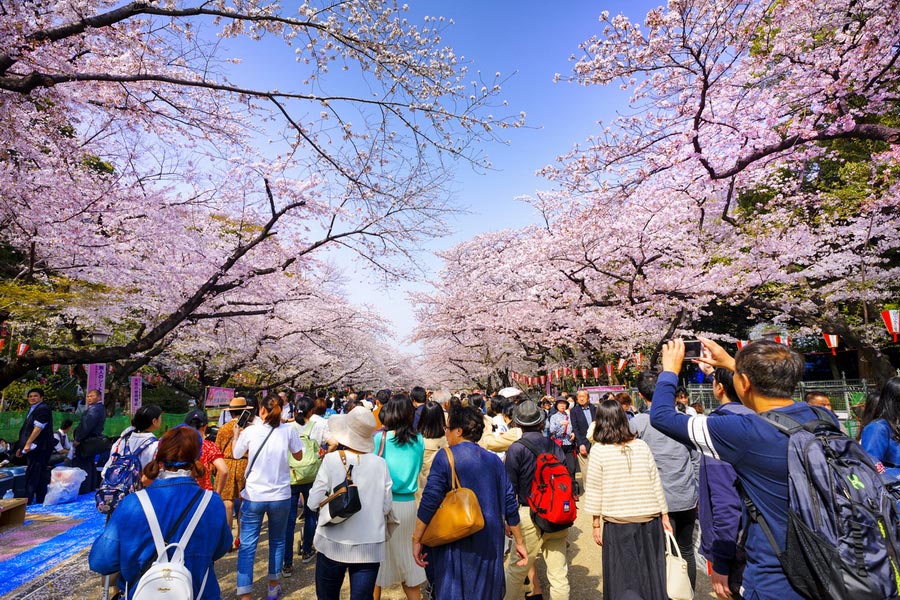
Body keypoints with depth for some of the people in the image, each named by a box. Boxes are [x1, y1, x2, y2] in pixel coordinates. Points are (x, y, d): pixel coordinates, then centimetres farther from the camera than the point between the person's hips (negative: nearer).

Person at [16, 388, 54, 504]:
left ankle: (27, 502, -6)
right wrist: (22, 447, 18)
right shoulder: (32, 410, 19)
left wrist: (28, 444, -22)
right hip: (35, 448, 9)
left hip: (39, 447, -9)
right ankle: (40, 501, 16)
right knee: (40, 476, 11)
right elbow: (27, 430, 22)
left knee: (31, 476, -8)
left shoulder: (43, 408, -10)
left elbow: (38, 428, -19)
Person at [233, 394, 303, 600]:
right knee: (277, 541, 20)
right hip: (280, 496, 1)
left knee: (247, 546, 8)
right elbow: (299, 456, 5)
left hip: (253, 496, -1)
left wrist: (236, 433, 24)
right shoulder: (288, 430, -8)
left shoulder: (249, 431, -8)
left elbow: (236, 454, 9)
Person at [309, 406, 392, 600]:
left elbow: (314, 502, -9)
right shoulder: (380, 463, -8)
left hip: (333, 545, -1)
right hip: (369, 547, 1)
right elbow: (386, 507, -1)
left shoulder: (331, 460, -12)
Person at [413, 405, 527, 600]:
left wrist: (416, 539, -6)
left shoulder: (445, 456, -11)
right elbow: (510, 504, 4)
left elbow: (429, 501, -15)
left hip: (457, 544, -4)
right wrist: (520, 542, 13)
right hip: (490, 545, 4)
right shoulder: (494, 460, 2)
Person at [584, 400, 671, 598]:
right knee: (651, 573, 18)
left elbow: (594, 489, -7)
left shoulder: (598, 450, -10)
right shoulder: (641, 445, -2)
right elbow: (656, 483, 3)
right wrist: (664, 515, 13)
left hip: (618, 522, -3)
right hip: (650, 519, 3)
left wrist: (596, 522, 2)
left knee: (623, 577, 11)